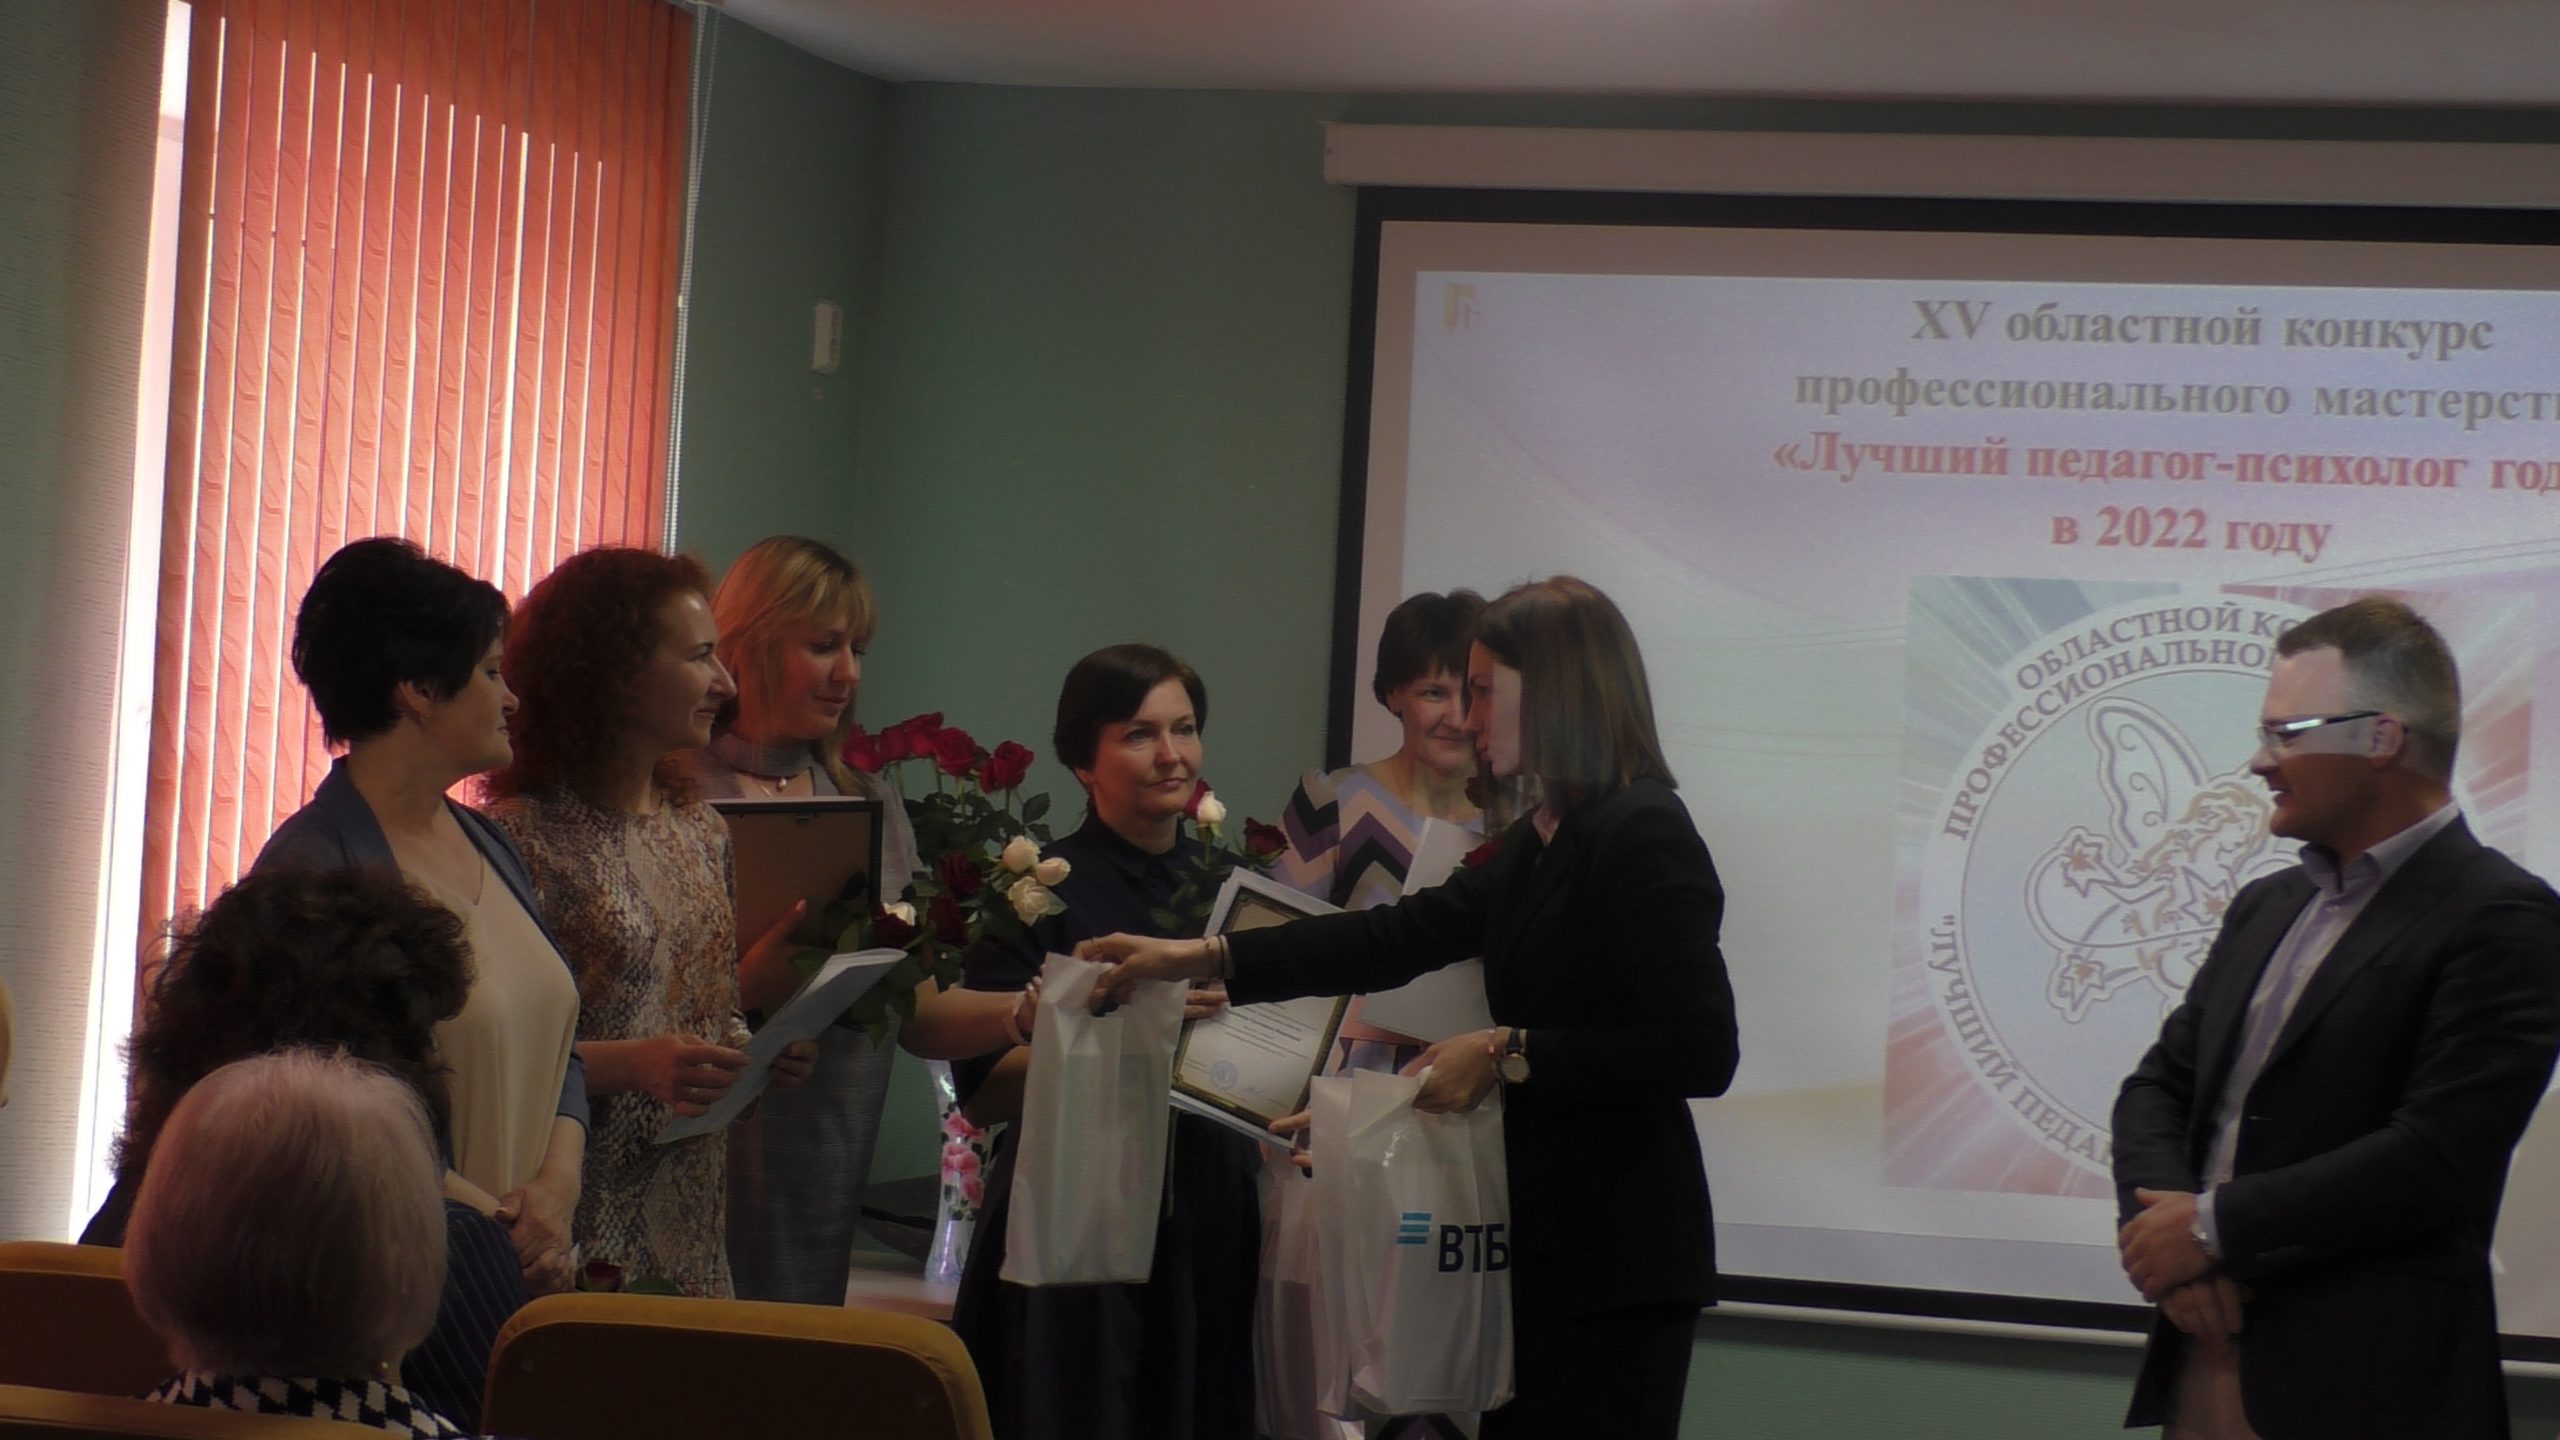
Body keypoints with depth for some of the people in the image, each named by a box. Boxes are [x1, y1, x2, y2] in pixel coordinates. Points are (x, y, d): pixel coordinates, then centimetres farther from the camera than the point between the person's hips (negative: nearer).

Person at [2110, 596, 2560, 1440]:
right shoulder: (2266, 907, 15)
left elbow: (2435, 1158, -19)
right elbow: (2157, 1087, 13)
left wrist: (2213, 1226, -14)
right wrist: (2160, 1234, -8)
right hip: (2205, 1364, 7)